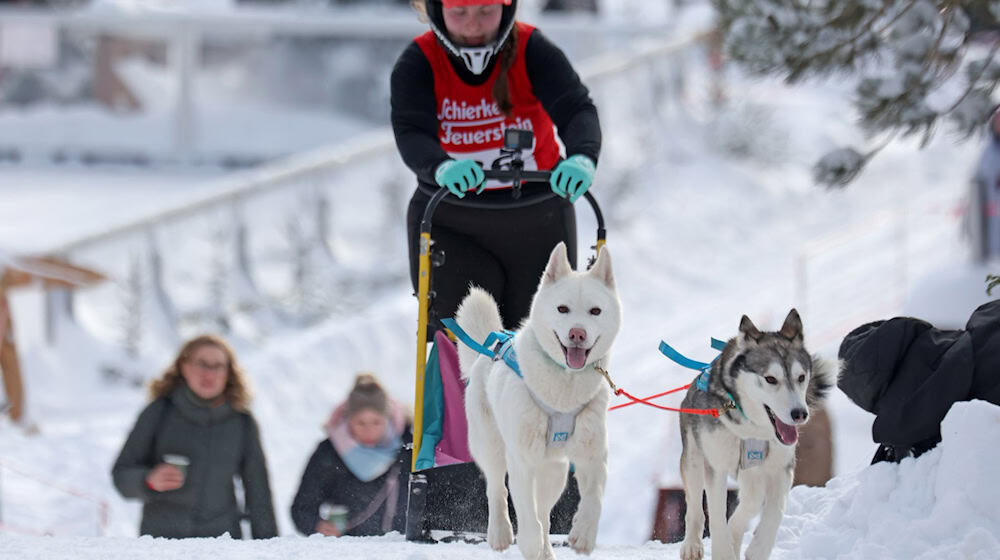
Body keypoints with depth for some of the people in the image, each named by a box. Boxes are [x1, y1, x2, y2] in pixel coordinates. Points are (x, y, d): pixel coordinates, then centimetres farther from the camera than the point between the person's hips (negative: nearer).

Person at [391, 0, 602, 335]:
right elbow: (411, 132, -24)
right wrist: (442, 167, -48)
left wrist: (582, 157, -47)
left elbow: (576, 109, -23)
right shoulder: (417, 64, -10)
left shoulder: (533, 50, -11)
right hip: (452, 225, -1)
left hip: (536, 219, 1)